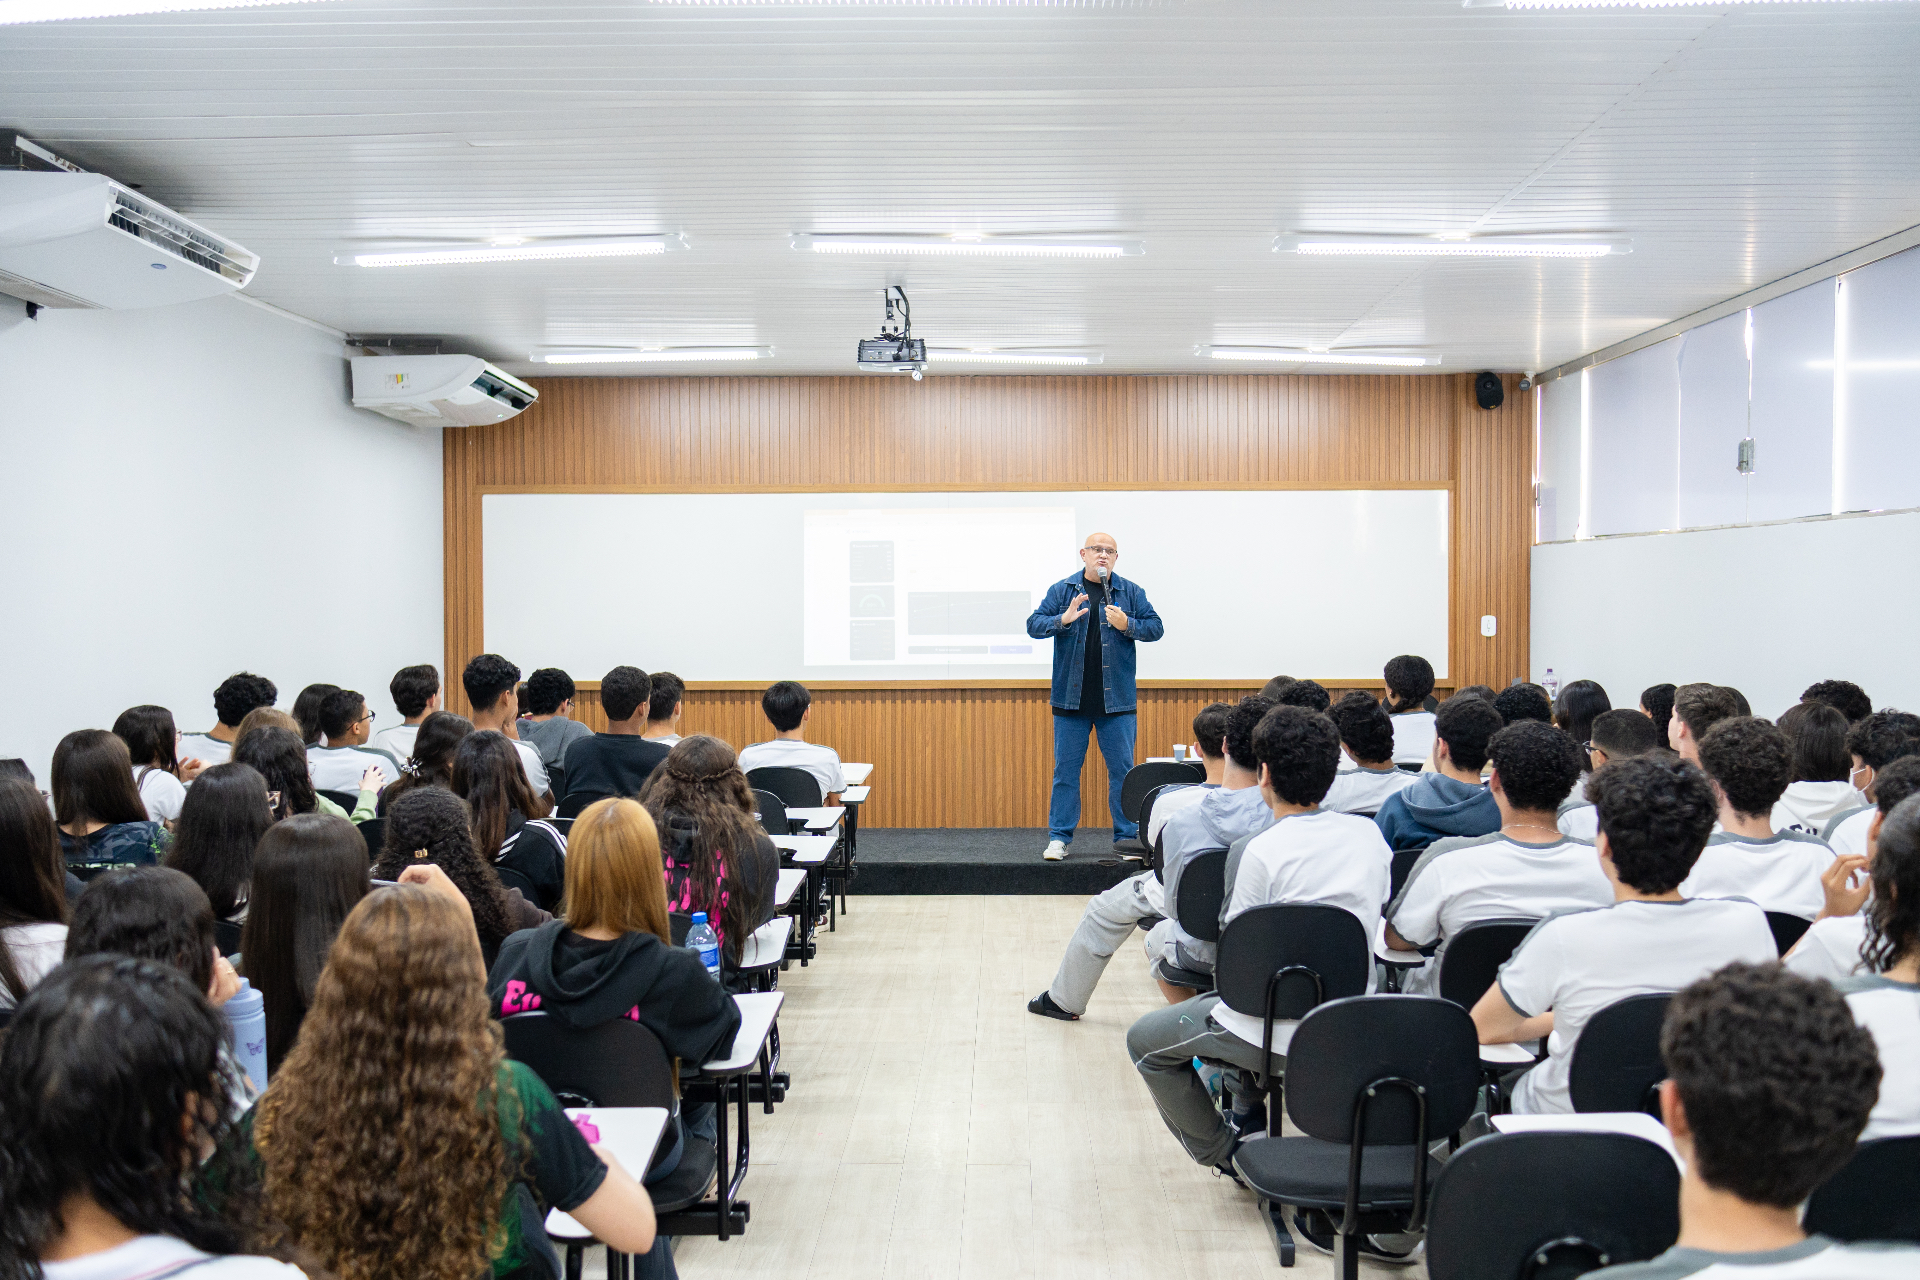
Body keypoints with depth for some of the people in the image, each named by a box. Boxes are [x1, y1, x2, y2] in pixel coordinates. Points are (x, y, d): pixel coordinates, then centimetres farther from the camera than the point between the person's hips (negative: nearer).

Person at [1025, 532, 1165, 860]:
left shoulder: (1131, 593, 6)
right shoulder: (1061, 590, 5)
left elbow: (1156, 628, 4)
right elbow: (1034, 625, -1)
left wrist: (1127, 625, -14)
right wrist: (1063, 619, -19)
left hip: (1117, 699, 0)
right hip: (1070, 698, 0)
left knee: (1122, 769, 3)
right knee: (1066, 769, 4)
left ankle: (1127, 838, 11)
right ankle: (1059, 838, 11)